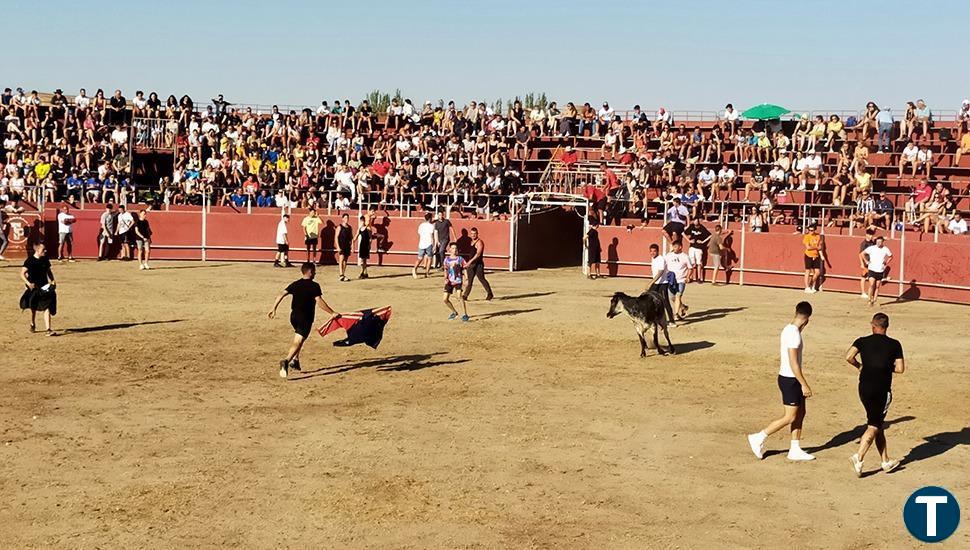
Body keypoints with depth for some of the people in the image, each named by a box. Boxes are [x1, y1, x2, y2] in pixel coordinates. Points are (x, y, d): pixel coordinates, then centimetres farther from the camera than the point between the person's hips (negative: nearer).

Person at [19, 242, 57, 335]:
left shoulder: (45, 259, 2)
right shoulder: (30, 260, -12)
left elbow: (48, 271, 16)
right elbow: (22, 274, -13)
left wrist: (52, 281, 1)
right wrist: (28, 283, -28)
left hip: (44, 287, 2)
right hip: (33, 287, -2)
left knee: (47, 307, -11)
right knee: (33, 307, 16)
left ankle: (48, 329, -16)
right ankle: (33, 324, 43)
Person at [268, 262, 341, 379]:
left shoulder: (295, 284, 8)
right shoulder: (314, 286, -9)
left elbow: (282, 294, 0)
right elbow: (319, 301, -20)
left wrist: (274, 309, 4)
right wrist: (332, 313, -17)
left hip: (294, 316, 6)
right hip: (306, 318, -6)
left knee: (298, 339, 28)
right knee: (298, 342, -12)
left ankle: (295, 361, 22)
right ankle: (286, 361, -33)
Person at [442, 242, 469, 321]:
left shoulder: (460, 259, -1)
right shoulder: (447, 259, 6)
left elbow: (464, 269, 2)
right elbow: (446, 270, 13)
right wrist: (445, 278, -2)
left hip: (458, 280, -4)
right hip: (449, 281, 4)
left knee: (460, 296, -23)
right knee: (445, 299, 1)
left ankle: (465, 314, -16)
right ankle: (454, 312, 25)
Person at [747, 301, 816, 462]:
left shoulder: (789, 329, 6)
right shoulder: (794, 334, -23)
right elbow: (793, 364, -24)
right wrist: (804, 384, -20)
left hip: (792, 378, 9)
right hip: (790, 380, -9)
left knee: (800, 413, 13)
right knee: (790, 417, -2)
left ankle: (795, 450, 19)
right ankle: (759, 438, 6)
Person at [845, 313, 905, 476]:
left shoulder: (863, 341, 3)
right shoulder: (894, 344, -1)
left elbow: (848, 357, -13)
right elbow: (900, 369, -3)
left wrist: (859, 366, 6)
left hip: (864, 388, 4)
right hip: (882, 390, -4)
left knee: (878, 425, 16)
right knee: (874, 426, -1)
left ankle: (886, 461, 22)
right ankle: (859, 457, -19)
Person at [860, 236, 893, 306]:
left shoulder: (885, 249, 0)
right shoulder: (871, 248, -6)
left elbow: (891, 256, 19)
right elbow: (862, 254, 3)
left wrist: (886, 262, 6)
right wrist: (866, 261, -4)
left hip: (880, 271, 2)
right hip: (872, 270, -2)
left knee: (877, 287, 7)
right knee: (871, 285, -15)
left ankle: (874, 301, 16)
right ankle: (870, 300, -5)